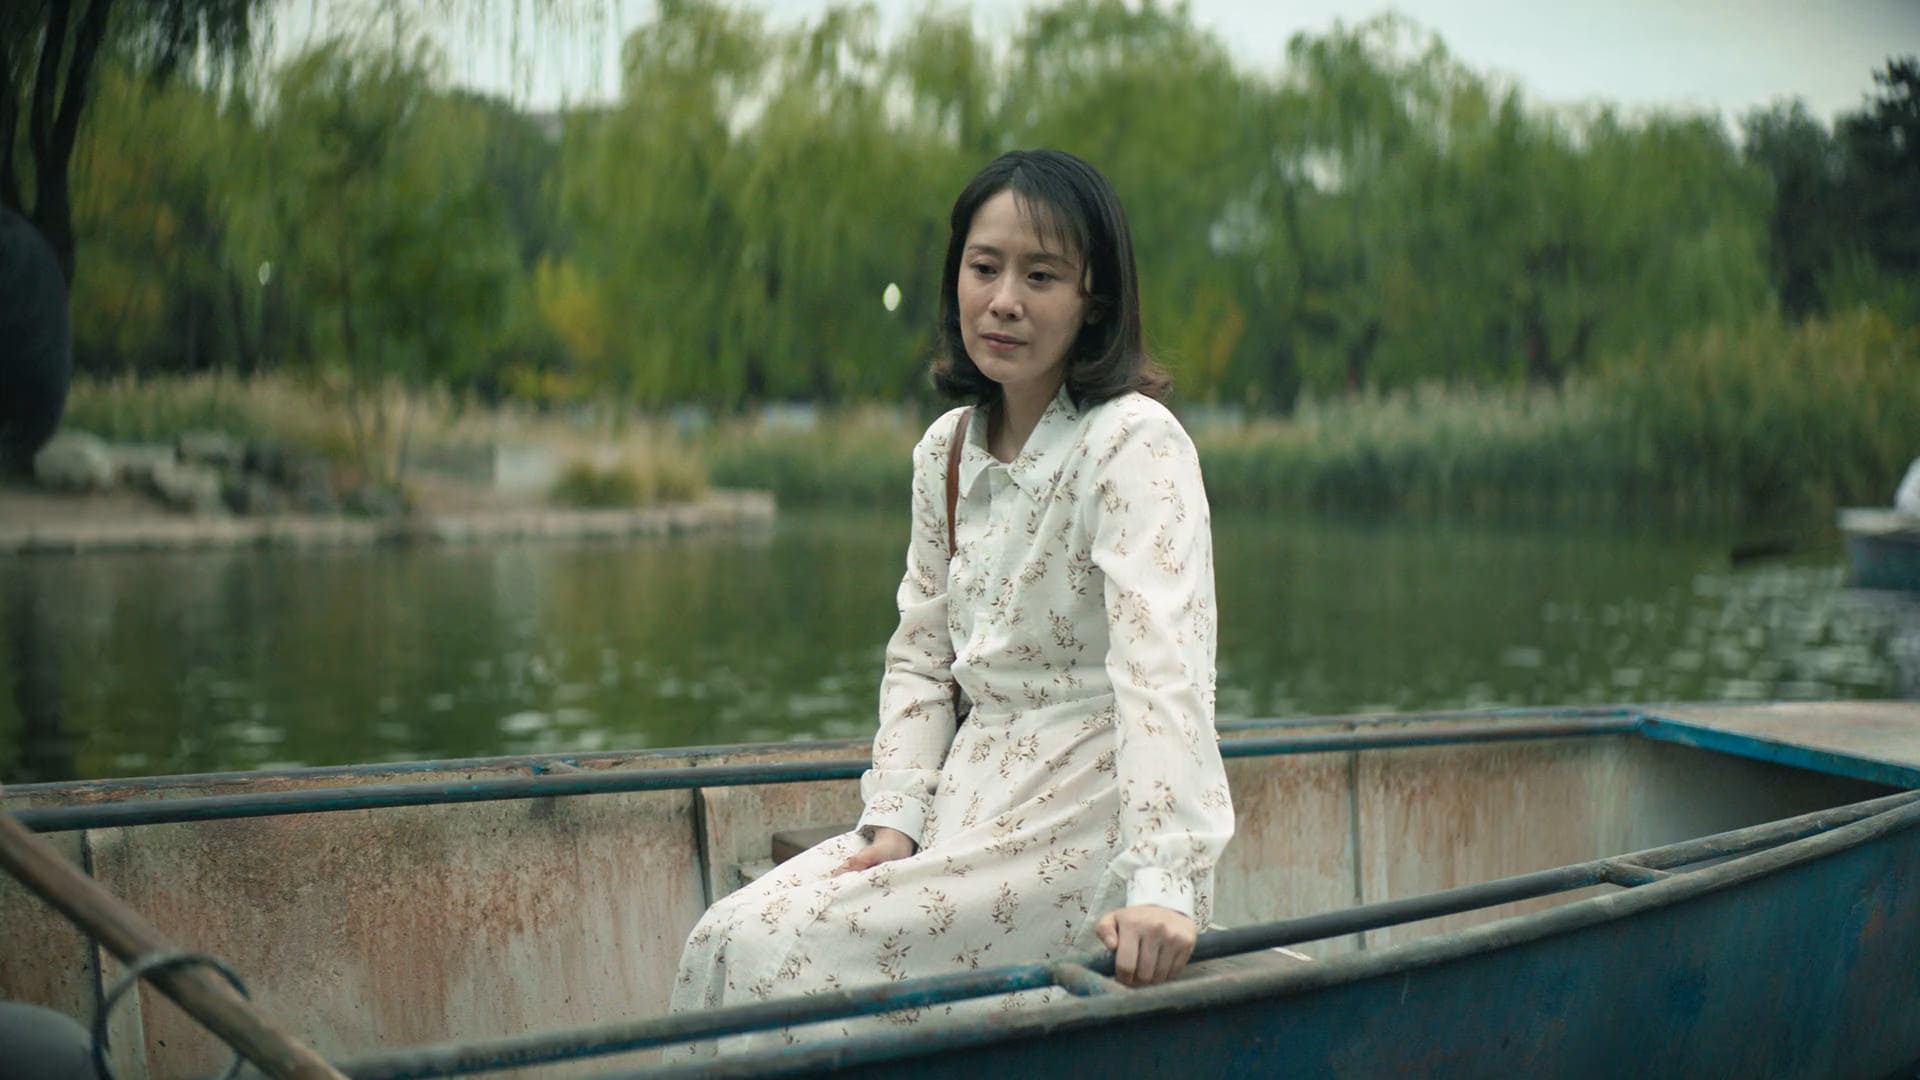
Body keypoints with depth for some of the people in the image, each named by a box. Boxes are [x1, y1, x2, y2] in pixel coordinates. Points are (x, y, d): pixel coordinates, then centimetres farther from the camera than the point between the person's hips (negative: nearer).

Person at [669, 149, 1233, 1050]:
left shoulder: (1135, 444, -15)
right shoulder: (946, 450, 8)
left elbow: (1164, 666, -27)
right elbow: (920, 655, 12)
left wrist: (1162, 884, -37)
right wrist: (894, 820, -3)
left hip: (1092, 821, -7)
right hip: (981, 804, 7)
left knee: (785, 953, -18)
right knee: (728, 937, -9)